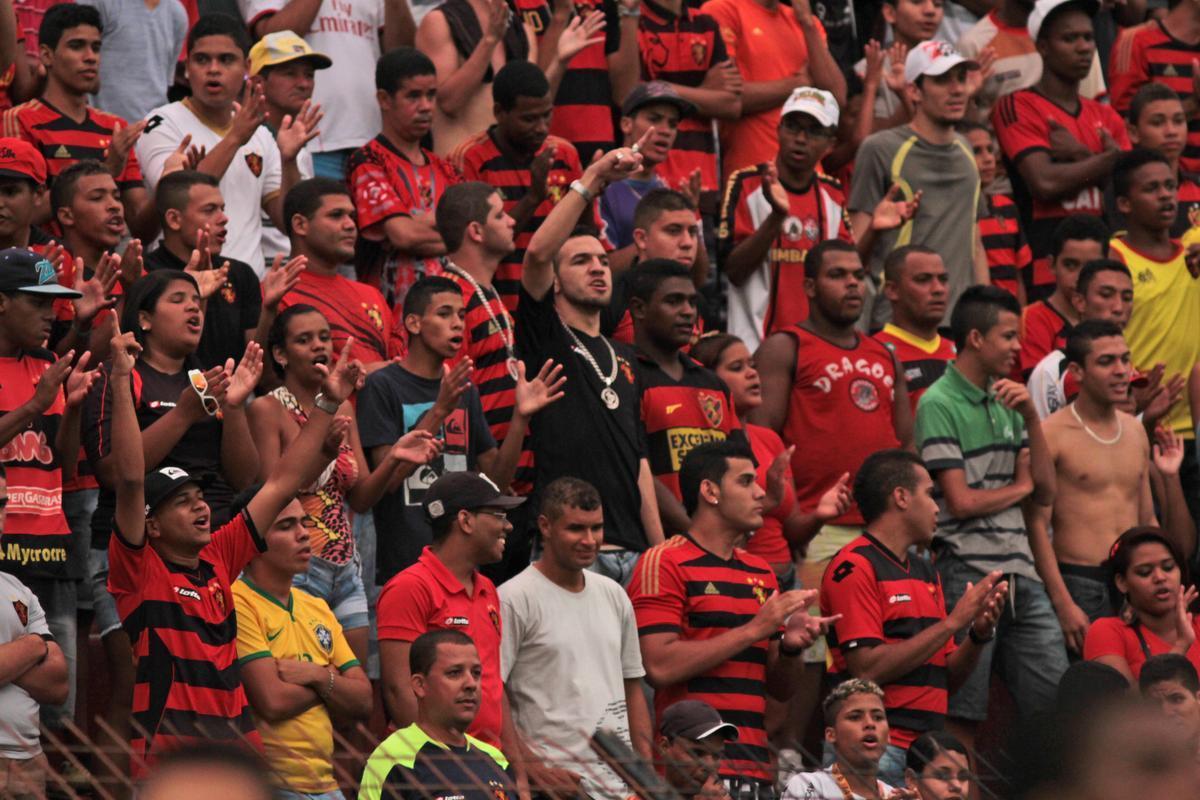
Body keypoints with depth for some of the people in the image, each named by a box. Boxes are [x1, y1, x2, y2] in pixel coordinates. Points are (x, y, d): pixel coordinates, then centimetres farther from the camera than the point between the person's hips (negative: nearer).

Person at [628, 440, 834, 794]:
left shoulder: (760, 572, 19)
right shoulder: (664, 563, -2)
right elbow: (660, 667, -16)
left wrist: (790, 646, 0)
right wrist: (753, 629, -12)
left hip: (756, 763, 7)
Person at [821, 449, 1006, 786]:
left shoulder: (926, 571, 19)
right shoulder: (854, 567, -5)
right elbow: (868, 669, -16)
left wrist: (979, 634, 0)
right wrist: (952, 622, -13)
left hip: (930, 748, 7)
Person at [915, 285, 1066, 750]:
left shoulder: (1006, 403, 16)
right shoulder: (940, 405, -7)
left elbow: (1046, 492, 12)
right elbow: (961, 501, -13)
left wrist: (1031, 417, 1)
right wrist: (1019, 486, 4)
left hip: (1021, 572, 7)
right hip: (967, 573, -7)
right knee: (962, 716, -3)